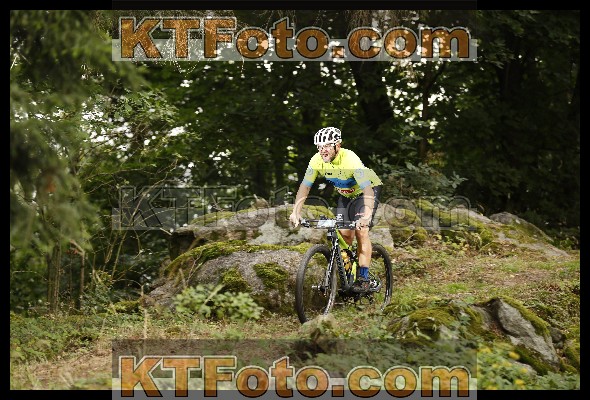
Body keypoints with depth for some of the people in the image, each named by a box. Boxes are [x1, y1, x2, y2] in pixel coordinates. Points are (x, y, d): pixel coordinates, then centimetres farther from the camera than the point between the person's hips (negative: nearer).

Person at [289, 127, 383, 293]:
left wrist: (367, 216, -56)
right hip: (346, 194, 5)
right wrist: (296, 211, -30)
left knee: (361, 230, -20)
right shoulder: (317, 160, -21)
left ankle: (363, 278, -14)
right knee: (344, 233, -5)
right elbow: (305, 186, -17)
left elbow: (367, 189, -43)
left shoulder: (350, 159, -36)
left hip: (369, 189, -5)